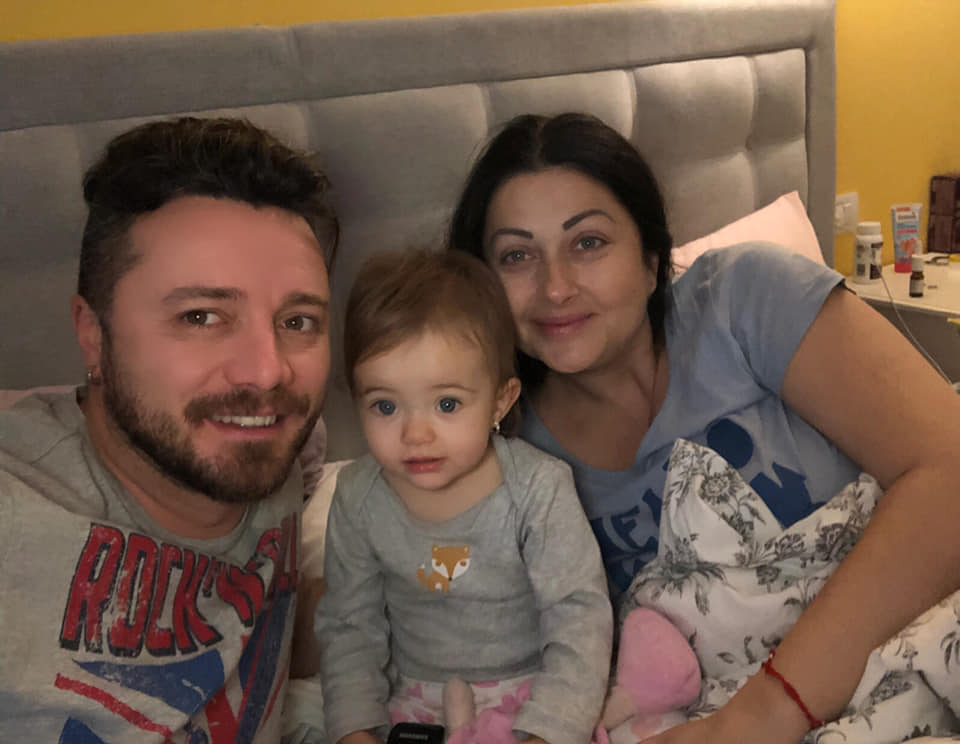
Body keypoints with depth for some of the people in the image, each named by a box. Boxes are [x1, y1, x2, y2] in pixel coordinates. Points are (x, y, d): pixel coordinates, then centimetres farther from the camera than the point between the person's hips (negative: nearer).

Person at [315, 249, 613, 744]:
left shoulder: (538, 489, -18)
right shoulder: (358, 499, -9)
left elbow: (580, 615, -16)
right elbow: (348, 624, 1)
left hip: (532, 691, -2)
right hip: (416, 700, 3)